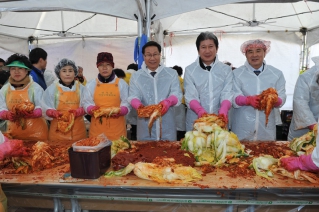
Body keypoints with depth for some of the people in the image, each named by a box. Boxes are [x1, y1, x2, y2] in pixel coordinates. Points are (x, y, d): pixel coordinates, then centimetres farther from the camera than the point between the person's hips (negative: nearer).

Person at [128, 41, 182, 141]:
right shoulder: (136, 76, 7)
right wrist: (138, 105, -24)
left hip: (167, 124, 0)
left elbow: (177, 93, -2)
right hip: (145, 125, 0)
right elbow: (133, 96, -1)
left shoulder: (172, 74, 6)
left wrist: (168, 102, -25)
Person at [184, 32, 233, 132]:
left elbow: (227, 94, -6)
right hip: (195, 121, -1)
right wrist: (201, 111, -27)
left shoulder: (226, 70, 4)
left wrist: (223, 111, -26)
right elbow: (190, 96, -8)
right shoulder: (190, 70, 0)